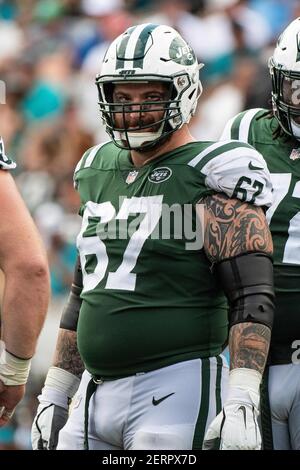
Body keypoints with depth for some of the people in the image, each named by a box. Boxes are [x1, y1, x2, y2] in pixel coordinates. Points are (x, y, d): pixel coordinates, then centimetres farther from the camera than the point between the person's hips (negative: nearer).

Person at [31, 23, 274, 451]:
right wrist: (54, 396, 21)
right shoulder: (99, 172, 16)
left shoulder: (208, 180, -7)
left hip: (176, 389, -7)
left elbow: (253, 300, -14)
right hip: (96, 394, 7)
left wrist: (242, 402, -23)